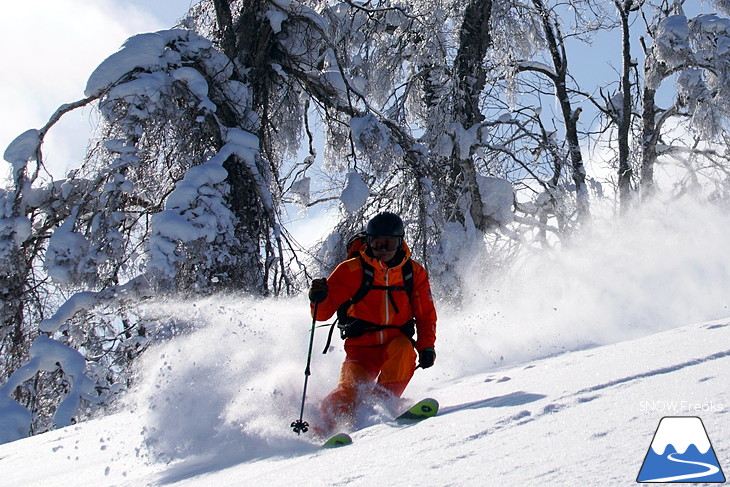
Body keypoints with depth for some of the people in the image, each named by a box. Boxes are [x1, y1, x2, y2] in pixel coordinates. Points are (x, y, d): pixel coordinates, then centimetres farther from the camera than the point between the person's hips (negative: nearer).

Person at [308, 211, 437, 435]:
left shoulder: (414, 272, 5)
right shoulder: (351, 270, -2)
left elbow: (426, 315, 13)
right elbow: (323, 313, -3)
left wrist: (426, 347, -3)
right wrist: (319, 298, -26)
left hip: (397, 343, 2)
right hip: (362, 347, -2)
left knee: (403, 350, -32)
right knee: (351, 388, -26)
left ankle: (382, 401, -25)